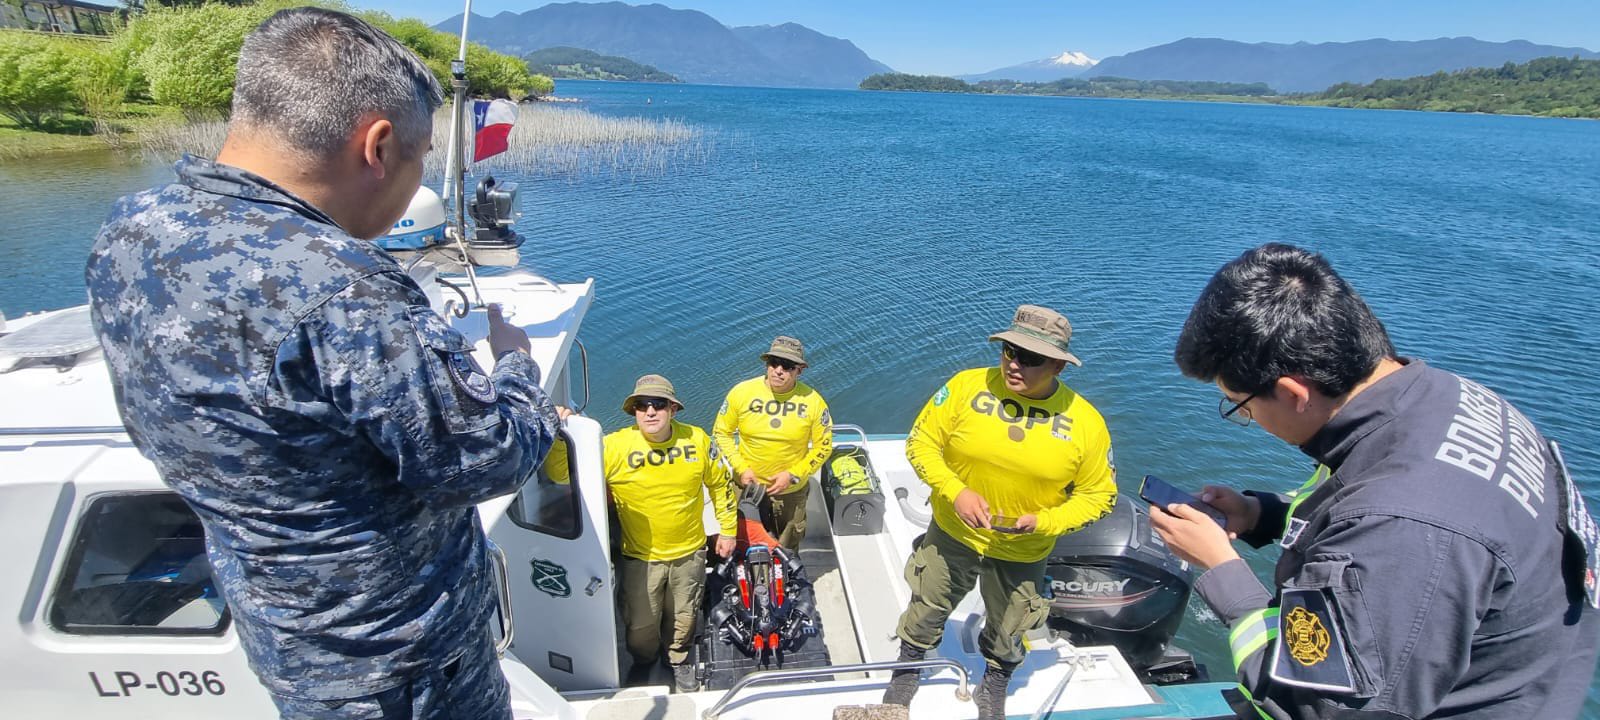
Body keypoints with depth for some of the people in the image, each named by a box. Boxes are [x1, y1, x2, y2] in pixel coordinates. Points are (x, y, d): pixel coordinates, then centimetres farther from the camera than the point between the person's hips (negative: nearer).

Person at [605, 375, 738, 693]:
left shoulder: (697, 440, -12)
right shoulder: (613, 447, -20)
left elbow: (720, 485, 1)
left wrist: (727, 530, 7)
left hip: (689, 553, 2)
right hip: (640, 558, -1)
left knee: (684, 616, 23)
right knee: (641, 623, 17)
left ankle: (679, 660, 54)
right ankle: (643, 662, 52)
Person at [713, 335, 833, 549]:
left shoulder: (813, 401, -14)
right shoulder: (741, 392, -14)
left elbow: (823, 446, -5)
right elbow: (721, 432, -2)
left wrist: (793, 475, -15)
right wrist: (741, 468, -13)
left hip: (792, 490, 0)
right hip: (747, 485, 0)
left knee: (788, 548, 20)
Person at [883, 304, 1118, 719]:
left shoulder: (1086, 422, -17)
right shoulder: (967, 386, -19)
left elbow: (1098, 495, -7)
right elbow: (921, 442, -12)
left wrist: (1044, 522, -23)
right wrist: (956, 492, -26)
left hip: (1023, 553, 0)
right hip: (953, 533, 0)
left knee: (1007, 629, 25)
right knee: (927, 610, 22)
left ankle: (995, 685, 56)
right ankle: (907, 670, 52)